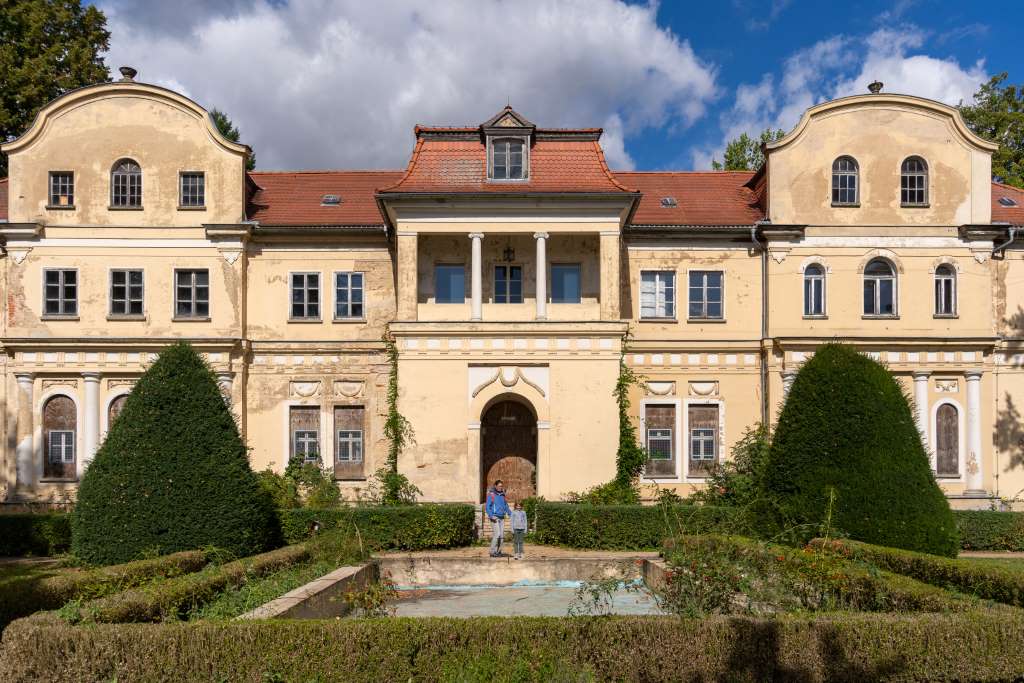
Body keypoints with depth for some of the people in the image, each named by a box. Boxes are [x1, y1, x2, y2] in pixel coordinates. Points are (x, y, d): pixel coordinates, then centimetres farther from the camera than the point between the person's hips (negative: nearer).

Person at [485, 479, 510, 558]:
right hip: (494, 518, -6)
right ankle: (492, 552, -6)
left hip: (501, 518, 6)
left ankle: (498, 552, 11)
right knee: (497, 534, -14)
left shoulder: (502, 495, 11)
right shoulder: (491, 495, -8)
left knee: (502, 535, 2)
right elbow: (487, 507, -10)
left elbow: (506, 506, 19)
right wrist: (491, 516, -23)